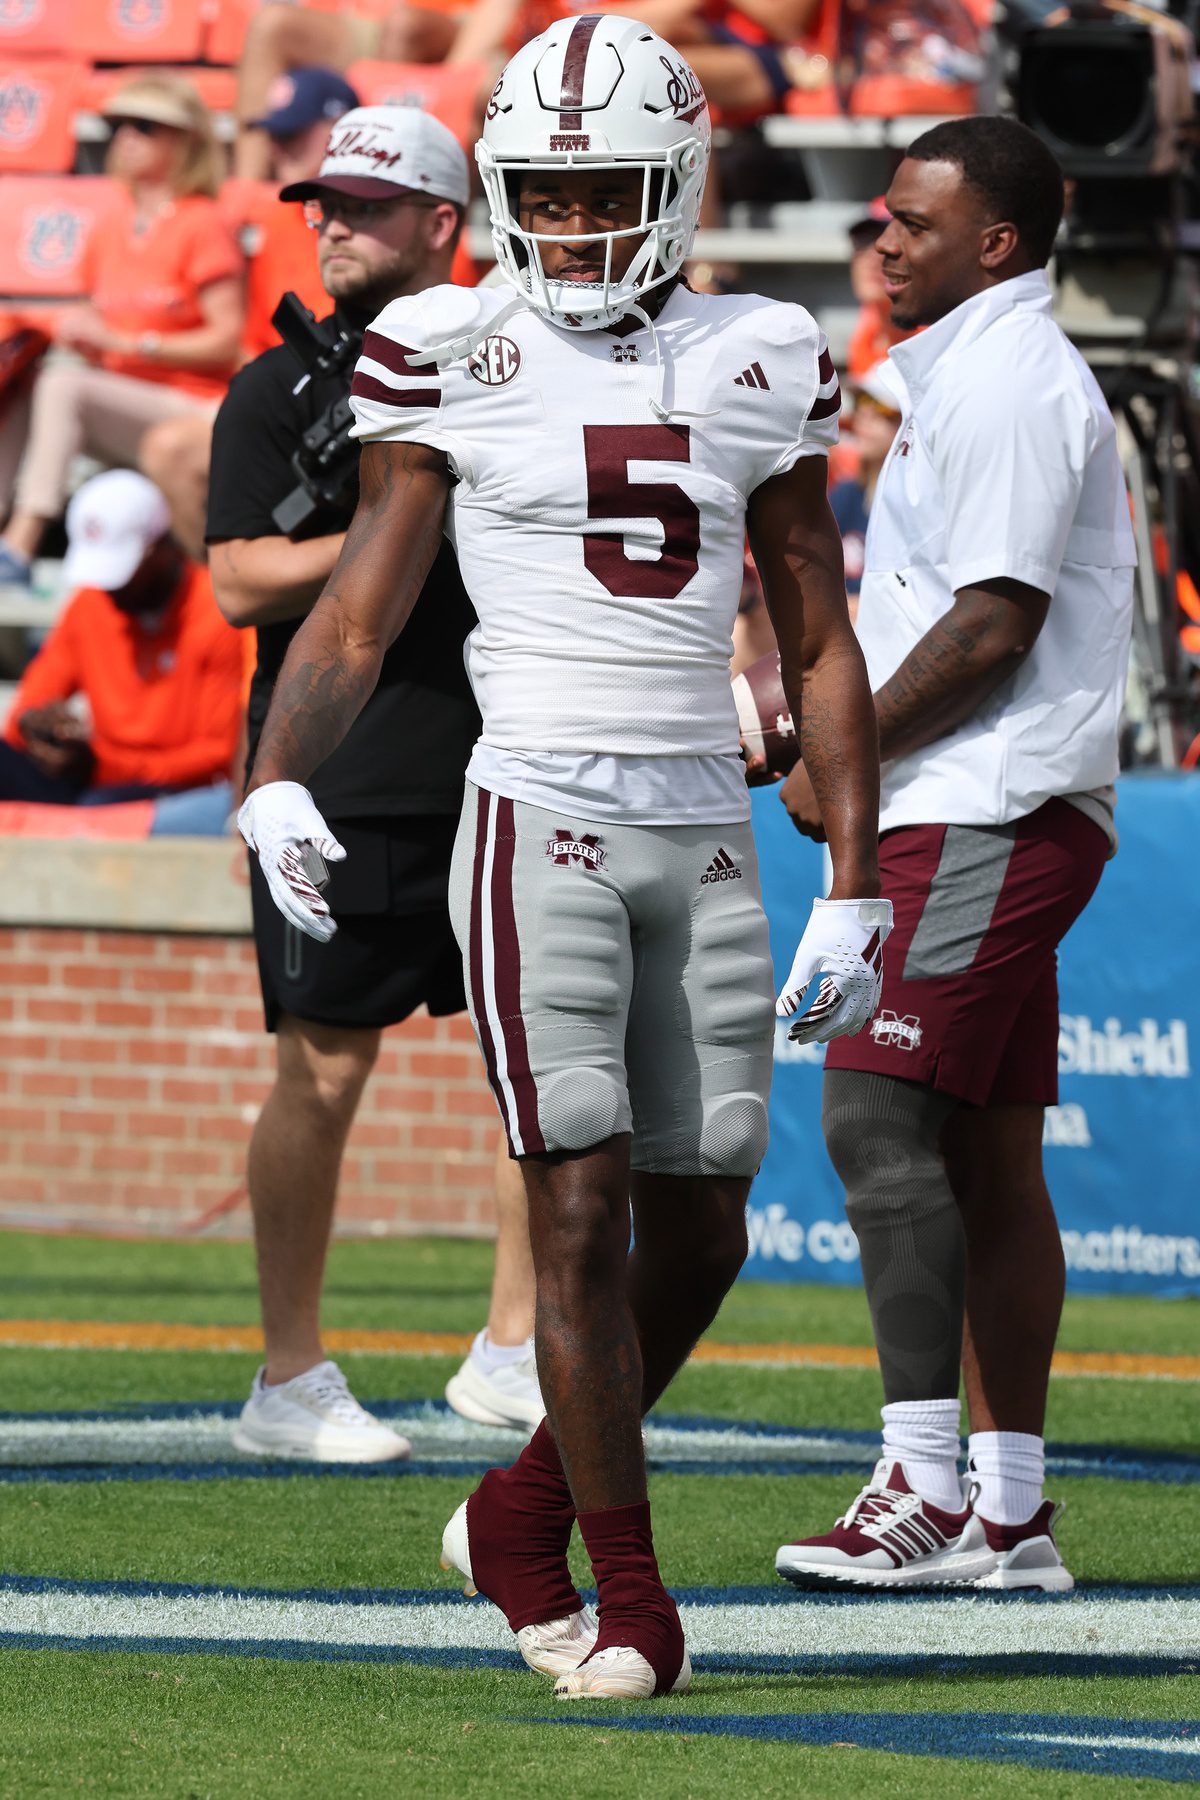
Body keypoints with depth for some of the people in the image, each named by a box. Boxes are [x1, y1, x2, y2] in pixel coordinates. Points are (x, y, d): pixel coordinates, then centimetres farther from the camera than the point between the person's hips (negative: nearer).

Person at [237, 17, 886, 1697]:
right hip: (541, 820, -4)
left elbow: (820, 647, 12)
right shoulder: (457, 358, -1)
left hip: (705, 832, 4)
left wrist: (857, 889, 8)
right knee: (584, 1211, -9)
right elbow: (356, 618, 1)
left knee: (699, 1235, 5)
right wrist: (275, 780, -17)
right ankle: (633, 1602, 0)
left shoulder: (756, 366, 7)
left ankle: (526, 1509, 27)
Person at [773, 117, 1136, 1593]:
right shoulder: (959, 374, 20)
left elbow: (995, 626, -19)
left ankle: (925, 1490, -19)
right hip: (977, 815, 11)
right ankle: (1009, 1510, 11)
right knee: (985, 1154, 9)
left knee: (879, 1117, -16)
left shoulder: (1010, 381, -13)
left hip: (990, 810, -11)